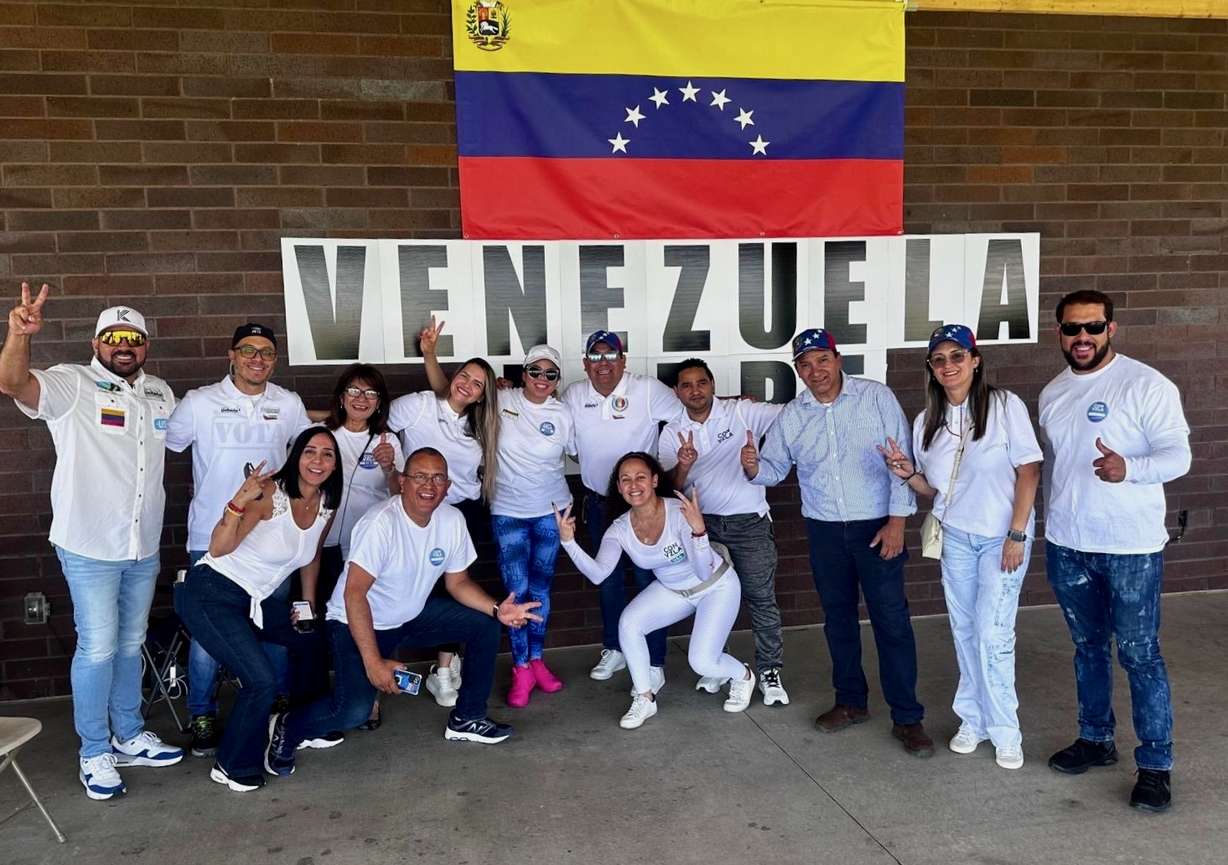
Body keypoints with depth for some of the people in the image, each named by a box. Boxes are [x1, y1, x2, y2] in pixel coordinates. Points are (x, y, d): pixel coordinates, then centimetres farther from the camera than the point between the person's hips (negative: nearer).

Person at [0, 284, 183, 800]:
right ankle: (94, 754, 15)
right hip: (89, 547, -6)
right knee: (98, 648, -1)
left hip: (143, 547, 6)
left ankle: (129, 737, 31)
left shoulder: (160, 393, 9)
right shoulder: (72, 385, -9)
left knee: (130, 644, 17)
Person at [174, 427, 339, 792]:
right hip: (210, 594, -8)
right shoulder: (269, 494, -22)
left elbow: (311, 557, 17)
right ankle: (233, 766, 5)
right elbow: (220, 548, -32)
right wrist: (239, 500, -46)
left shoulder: (327, 506, 0)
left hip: (253, 599, 8)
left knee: (312, 639, 19)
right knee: (262, 680, -19)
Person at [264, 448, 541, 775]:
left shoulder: (452, 520, -9)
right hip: (358, 623, -7)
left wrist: (497, 609, -16)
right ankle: (287, 728, 7)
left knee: (486, 625, -3)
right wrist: (374, 663, -33)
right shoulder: (382, 522, -29)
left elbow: (458, 582, 2)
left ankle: (466, 719, 13)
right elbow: (354, 594, -30)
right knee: (354, 710, -25)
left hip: (413, 614, 7)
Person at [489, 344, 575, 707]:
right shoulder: (503, 400, -6)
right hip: (508, 512, -2)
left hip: (550, 511, 2)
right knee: (517, 590, -3)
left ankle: (537, 660, 26)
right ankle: (521, 670, 10)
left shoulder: (563, 414, -2)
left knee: (541, 587, 11)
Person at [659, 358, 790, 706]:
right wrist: (684, 465, -21)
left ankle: (770, 672, 15)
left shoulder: (742, 412, -7)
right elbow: (673, 488, -1)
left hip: (749, 522, -3)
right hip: (703, 524, 3)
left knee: (762, 599, 2)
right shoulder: (672, 433, 2)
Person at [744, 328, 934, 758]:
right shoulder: (790, 416, 3)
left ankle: (907, 718, 8)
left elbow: (902, 459, -8)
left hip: (876, 527, -4)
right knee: (838, 617, 14)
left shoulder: (876, 397, -7)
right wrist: (754, 468, -17)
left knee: (892, 620, -3)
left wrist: (897, 519, -12)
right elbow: (774, 467, 7)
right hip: (824, 530, 4)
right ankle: (851, 701, 30)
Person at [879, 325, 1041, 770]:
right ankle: (973, 719, 24)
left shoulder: (1005, 406, -11)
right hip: (955, 536, 5)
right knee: (964, 630, 9)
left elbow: (1029, 470, -11)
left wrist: (1016, 534, -14)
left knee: (992, 634, -6)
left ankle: (1005, 732, 10)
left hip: (1002, 536, -4)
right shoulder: (926, 422, 3)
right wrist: (908, 473, -11)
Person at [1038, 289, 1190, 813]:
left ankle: (1156, 765, 14)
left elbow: (1177, 456, -16)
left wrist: (1128, 468, -36)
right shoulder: (1052, 393, 8)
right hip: (1067, 547, 6)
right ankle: (1096, 739, 31)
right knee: (1088, 647, 16)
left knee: (1139, 655, 1)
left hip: (1131, 547, -5)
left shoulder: (1146, 385, -10)